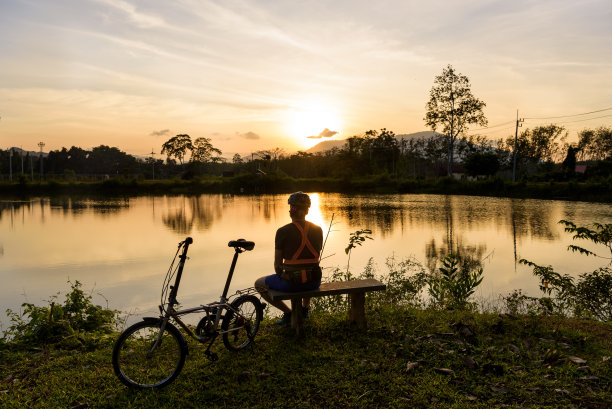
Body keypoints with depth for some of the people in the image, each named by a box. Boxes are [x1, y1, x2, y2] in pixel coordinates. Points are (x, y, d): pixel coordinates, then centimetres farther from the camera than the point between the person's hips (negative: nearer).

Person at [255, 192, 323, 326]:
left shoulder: (283, 232, -13)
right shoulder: (318, 230, 0)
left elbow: (278, 265, -6)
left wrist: (281, 276, 15)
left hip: (291, 282, -5)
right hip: (314, 282, 5)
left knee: (259, 284, 22)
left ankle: (288, 312, 13)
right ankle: (304, 309, 37)